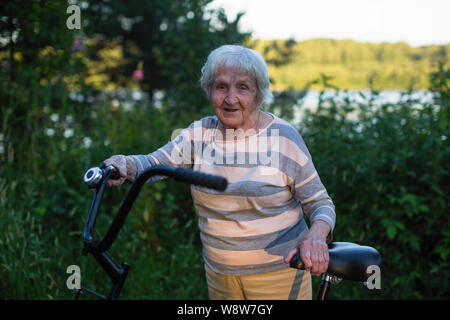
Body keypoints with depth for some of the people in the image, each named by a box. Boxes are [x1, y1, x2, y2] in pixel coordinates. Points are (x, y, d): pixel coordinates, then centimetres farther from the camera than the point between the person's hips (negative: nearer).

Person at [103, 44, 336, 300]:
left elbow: (321, 203, -9)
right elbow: (154, 163, -8)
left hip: (279, 274, -3)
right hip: (219, 273, 4)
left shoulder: (283, 137, -12)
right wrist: (124, 164, -31)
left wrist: (316, 236, -31)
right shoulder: (201, 133, -1)